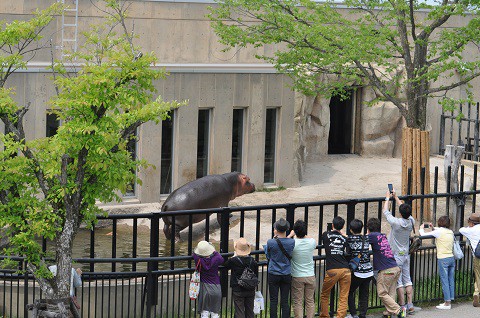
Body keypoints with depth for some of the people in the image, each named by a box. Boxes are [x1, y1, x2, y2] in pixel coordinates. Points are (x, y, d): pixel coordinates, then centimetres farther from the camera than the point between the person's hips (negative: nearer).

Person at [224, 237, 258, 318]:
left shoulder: (234, 261, -15)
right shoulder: (252, 261, -4)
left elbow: (225, 265, 6)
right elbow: (256, 276, 6)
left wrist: (234, 256, 11)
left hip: (238, 291, -4)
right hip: (250, 290, 4)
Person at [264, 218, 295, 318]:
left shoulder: (271, 242, -15)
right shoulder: (291, 242, -8)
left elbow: (268, 256, 2)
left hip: (273, 275, -2)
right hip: (286, 275, 2)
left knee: (273, 300, 6)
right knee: (285, 301, 7)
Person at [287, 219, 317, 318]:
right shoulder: (312, 242, -7)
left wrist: (291, 235, 16)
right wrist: (304, 235, 24)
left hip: (297, 277, -3)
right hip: (310, 276, 3)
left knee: (297, 302, 2)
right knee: (310, 301, 12)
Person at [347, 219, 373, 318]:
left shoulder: (350, 239, -11)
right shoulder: (367, 238, 4)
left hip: (357, 272, -4)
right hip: (368, 271, 4)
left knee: (349, 292, 11)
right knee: (364, 294, 11)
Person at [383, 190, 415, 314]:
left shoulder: (396, 222, -21)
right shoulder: (411, 222, -6)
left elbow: (385, 211, -5)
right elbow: (405, 210, 13)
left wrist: (387, 198, 10)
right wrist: (396, 197, 22)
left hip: (396, 256, -6)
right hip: (406, 255, 6)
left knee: (398, 282, -2)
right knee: (407, 280, 11)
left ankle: (402, 306, -1)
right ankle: (410, 305, 10)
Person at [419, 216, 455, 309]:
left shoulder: (439, 231, -9)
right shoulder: (450, 232, 10)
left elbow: (423, 234, -4)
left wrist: (421, 228, 16)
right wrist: (433, 228, 29)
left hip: (443, 259, -7)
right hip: (451, 258, 7)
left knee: (444, 281, -3)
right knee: (451, 281, 9)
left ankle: (447, 302, -2)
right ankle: (449, 301, 14)